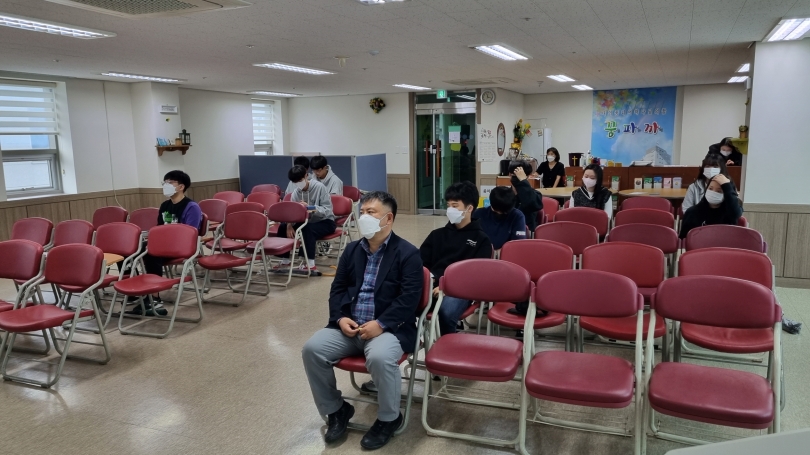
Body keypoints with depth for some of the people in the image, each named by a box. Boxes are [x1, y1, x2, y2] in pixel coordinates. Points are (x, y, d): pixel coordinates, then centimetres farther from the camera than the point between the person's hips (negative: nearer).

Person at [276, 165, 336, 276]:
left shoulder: (319, 187, -18)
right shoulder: (296, 192, -4)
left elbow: (327, 210, -23)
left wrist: (310, 207, -37)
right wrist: (289, 225, -25)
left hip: (325, 221, -6)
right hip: (307, 221, 6)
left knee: (308, 229, -35)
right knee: (283, 227, -11)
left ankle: (311, 266, -32)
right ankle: (285, 261, 0)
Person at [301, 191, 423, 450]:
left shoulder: (408, 253, -4)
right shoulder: (352, 250, 14)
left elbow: (409, 298, -12)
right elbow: (337, 288, 14)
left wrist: (380, 324, -22)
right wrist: (340, 317, -5)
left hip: (388, 328, -5)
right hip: (349, 326, 6)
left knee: (380, 358, -36)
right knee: (312, 349, -16)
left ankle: (389, 418, -5)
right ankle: (336, 409, 8)